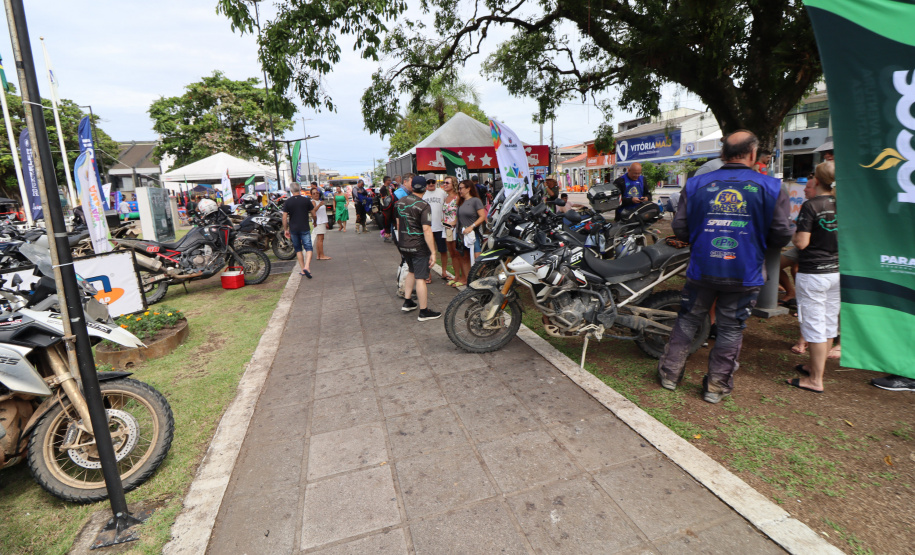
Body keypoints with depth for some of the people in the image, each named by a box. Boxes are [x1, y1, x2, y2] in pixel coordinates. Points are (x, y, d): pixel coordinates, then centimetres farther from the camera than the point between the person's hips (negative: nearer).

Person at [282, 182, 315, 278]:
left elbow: (284, 217, -2)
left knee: (298, 250, 12)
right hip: (305, 228, -1)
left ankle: (303, 270, 14)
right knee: (308, 248, 0)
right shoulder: (306, 200, -3)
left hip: (293, 229, 2)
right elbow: (313, 213, 4)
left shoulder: (287, 202, -1)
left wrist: (285, 229, 8)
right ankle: (307, 267, -22)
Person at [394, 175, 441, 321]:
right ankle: (424, 312, 7)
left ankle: (407, 303, 30)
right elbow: (426, 230, -22)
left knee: (411, 272, 25)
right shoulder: (423, 206, -16)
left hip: (403, 245, 7)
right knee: (420, 278, -1)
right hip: (418, 247, -7)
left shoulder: (400, 202, 6)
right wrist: (433, 252, -20)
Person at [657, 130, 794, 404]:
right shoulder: (771, 187, -3)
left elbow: (680, 228, -2)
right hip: (745, 275, -1)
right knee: (731, 329, 11)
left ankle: (670, 373, 24)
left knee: (688, 320, 16)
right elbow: (781, 235, -4)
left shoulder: (696, 184, -1)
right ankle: (717, 386, 22)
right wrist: (756, 240, 17)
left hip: (702, 270, 1)